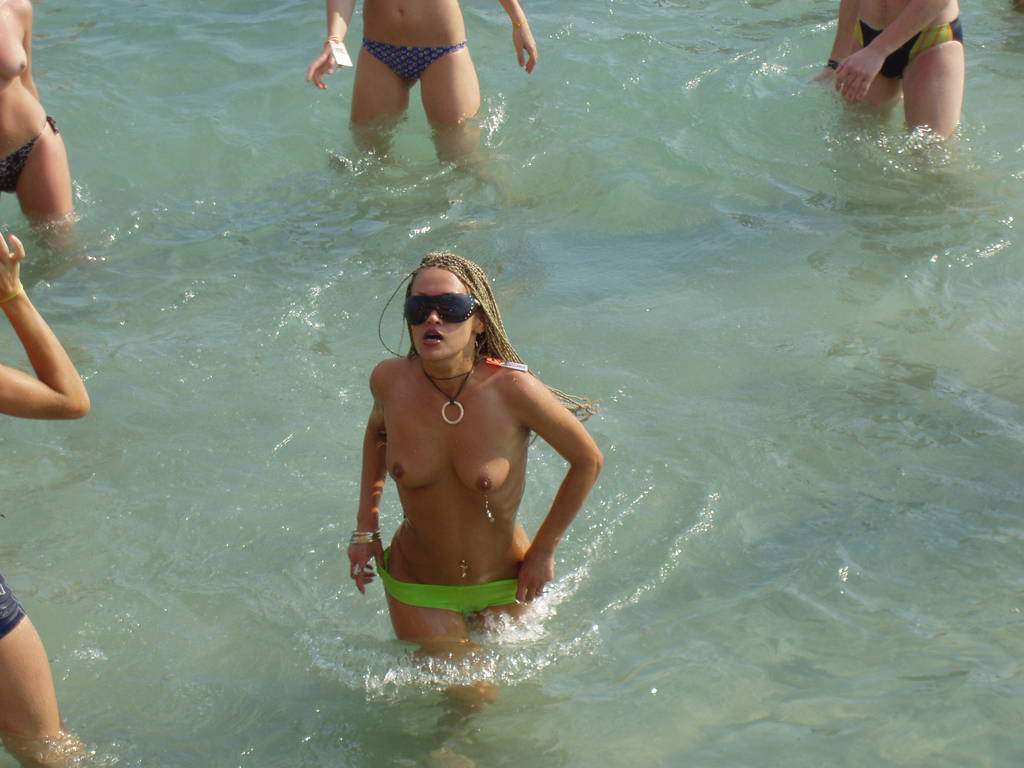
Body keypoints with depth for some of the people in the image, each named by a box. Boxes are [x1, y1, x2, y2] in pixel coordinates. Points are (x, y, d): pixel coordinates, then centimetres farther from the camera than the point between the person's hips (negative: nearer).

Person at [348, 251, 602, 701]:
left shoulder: (511, 390, -27)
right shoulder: (390, 381, -17)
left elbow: (588, 461, -11)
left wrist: (544, 551, -7)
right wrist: (365, 528, 4)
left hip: (505, 584, -1)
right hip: (418, 589, 1)